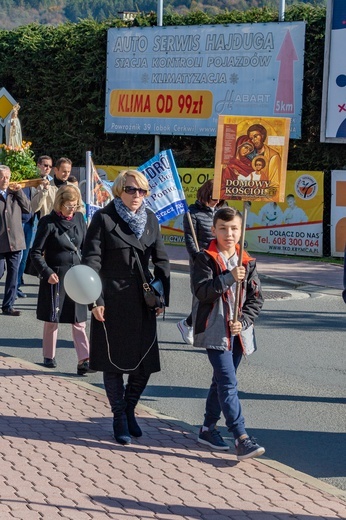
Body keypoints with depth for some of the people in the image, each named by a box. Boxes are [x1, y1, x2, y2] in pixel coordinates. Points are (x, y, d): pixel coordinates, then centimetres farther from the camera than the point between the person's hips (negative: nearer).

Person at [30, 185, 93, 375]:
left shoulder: (79, 218, 4)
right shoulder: (48, 222, -9)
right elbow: (36, 252, -8)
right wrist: (47, 273, -19)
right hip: (55, 277, -4)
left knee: (79, 320, -1)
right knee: (52, 319, 8)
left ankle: (84, 360, -4)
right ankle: (49, 357, 23)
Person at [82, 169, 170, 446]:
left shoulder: (151, 219, 8)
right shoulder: (104, 218, -6)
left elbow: (161, 260, 13)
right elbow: (91, 260, -10)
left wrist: (163, 296, 7)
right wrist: (95, 300, -16)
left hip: (143, 301, 4)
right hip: (112, 301, -4)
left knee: (145, 362, 5)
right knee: (114, 362, 4)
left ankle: (129, 409, 27)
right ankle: (119, 418, 18)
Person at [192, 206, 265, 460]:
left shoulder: (247, 262, 8)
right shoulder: (206, 259, -5)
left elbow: (256, 298, 6)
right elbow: (202, 291, -17)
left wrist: (243, 321, -8)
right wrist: (229, 277, -24)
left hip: (237, 332, 5)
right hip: (215, 331, -5)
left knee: (222, 381, 15)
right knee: (228, 383, -11)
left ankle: (208, 429, 29)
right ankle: (242, 439, -15)